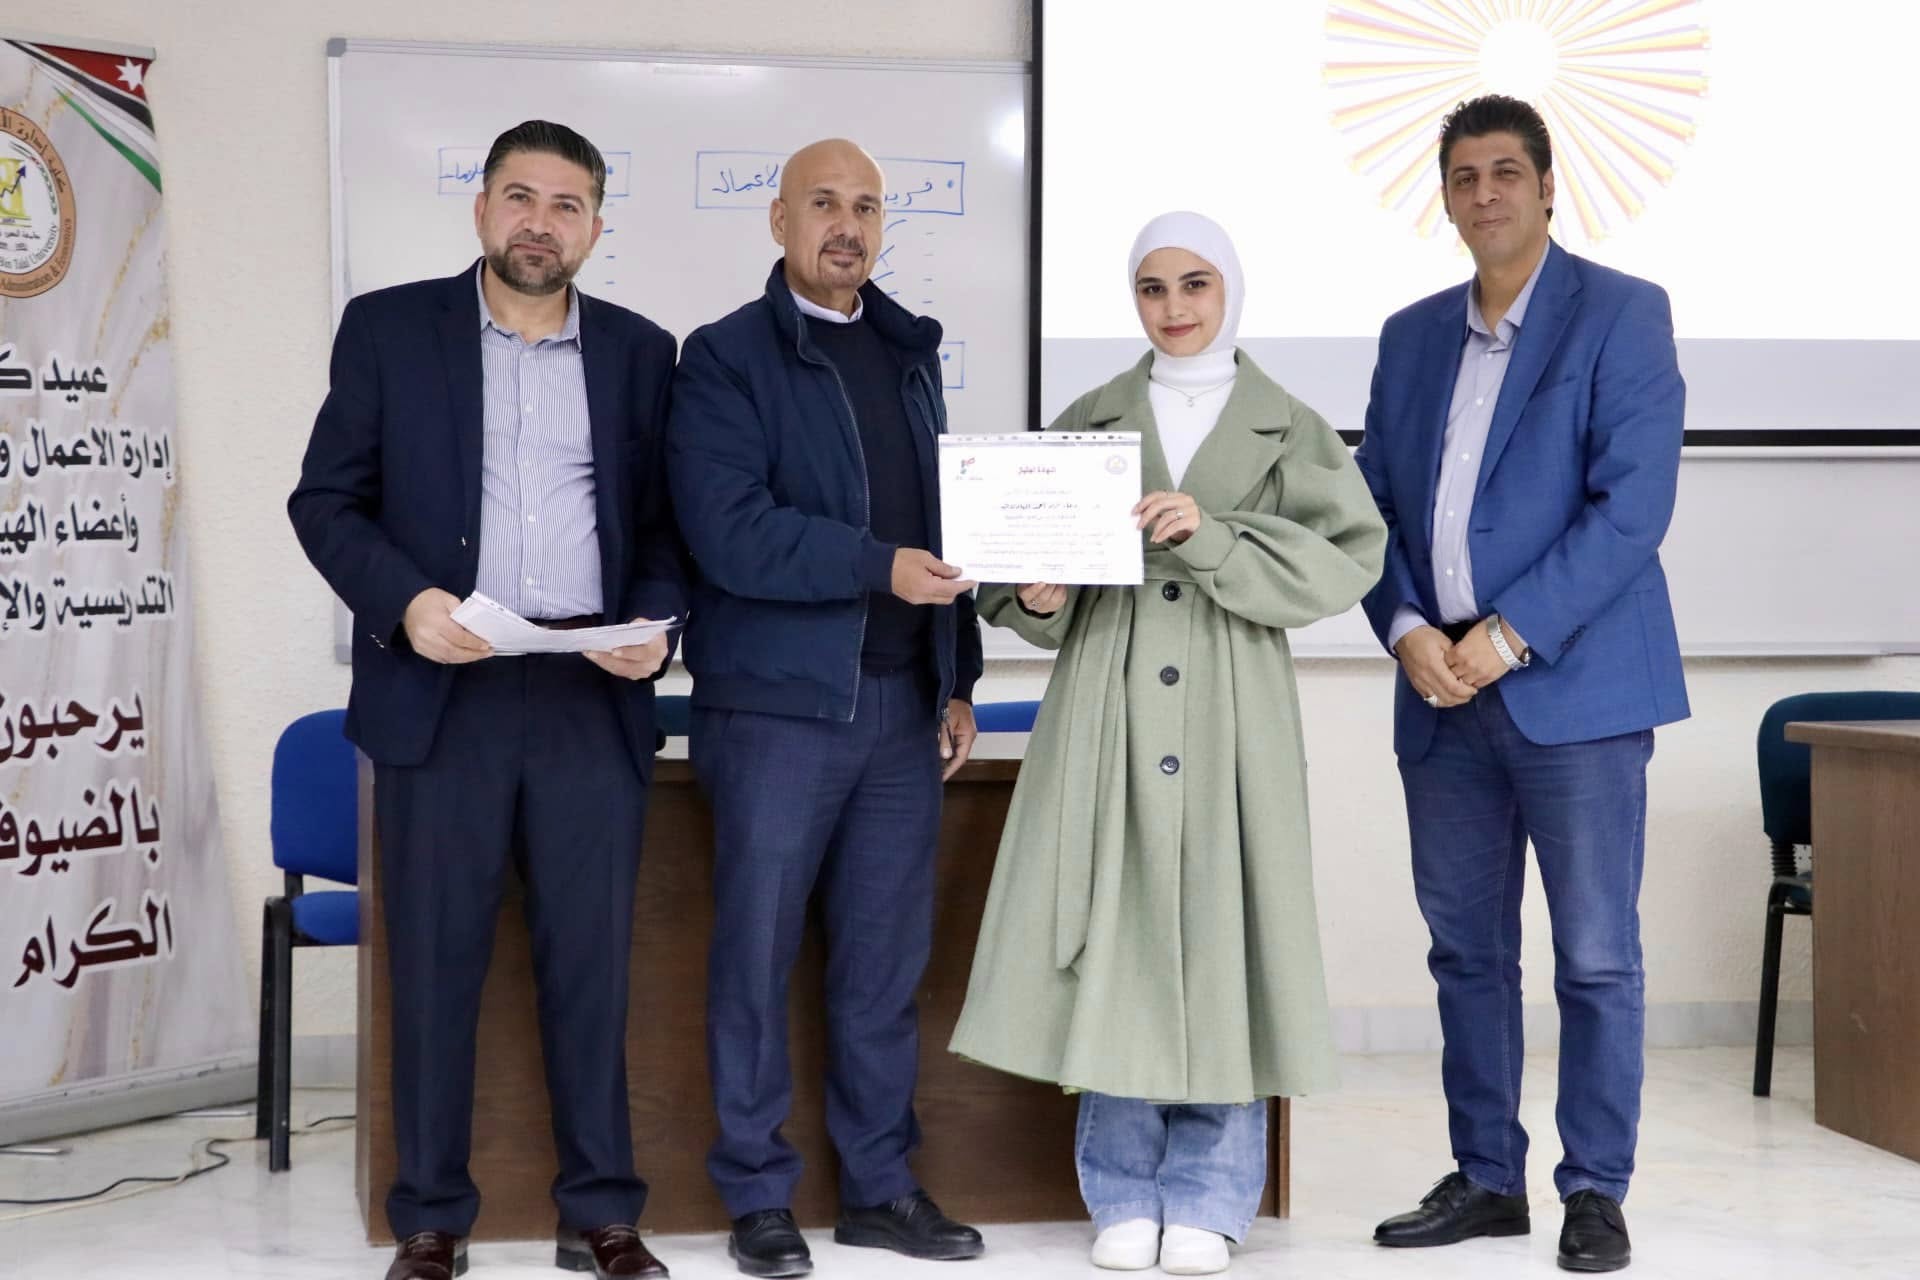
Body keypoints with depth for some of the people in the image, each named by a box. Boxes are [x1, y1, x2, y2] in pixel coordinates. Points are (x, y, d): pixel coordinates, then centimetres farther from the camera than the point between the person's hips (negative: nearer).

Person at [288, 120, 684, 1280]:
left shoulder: (639, 351, 10)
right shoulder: (389, 329, 5)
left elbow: (667, 520, 12)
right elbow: (327, 500, 3)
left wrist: (656, 619, -7)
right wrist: (403, 599, -13)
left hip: (593, 696, 1)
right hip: (442, 691, -1)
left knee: (593, 958, 4)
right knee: (436, 960, 4)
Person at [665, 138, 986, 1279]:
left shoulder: (911, 353, 15)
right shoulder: (728, 357, -3)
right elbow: (729, 531, -15)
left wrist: (957, 679, 13)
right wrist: (879, 568, -18)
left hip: (902, 710, 5)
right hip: (777, 705, -5)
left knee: (888, 959, 9)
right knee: (758, 955, 2)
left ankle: (882, 1185, 20)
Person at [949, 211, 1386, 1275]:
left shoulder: (1288, 428, 7)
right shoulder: (1089, 422, 11)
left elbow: (1347, 560, -3)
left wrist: (1213, 540, -14)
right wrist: (1037, 598, -12)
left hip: (1230, 716, -1)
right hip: (1106, 708, 1)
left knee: (1216, 931, 0)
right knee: (1114, 937, 2)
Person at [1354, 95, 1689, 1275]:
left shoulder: (1621, 314, -1)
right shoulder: (1413, 336, 15)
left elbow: (1633, 503, -11)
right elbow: (1375, 506, 13)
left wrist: (1512, 636, -16)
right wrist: (1407, 631, -5)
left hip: (1572, 682, -5)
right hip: (1442, 689, 5)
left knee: (1596, 954, -1)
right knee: (1467, 946, 10)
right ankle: (1486, 1178, 20)